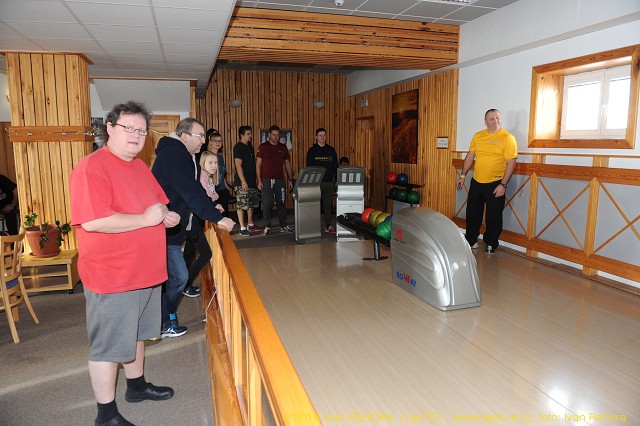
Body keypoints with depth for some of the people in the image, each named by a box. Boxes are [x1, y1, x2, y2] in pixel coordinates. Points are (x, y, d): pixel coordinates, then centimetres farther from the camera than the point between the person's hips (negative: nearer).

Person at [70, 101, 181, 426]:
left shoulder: (140, 167, 10)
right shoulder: (91, 168, -18)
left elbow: (158, 201, 22)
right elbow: (93, 221, -29)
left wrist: (167, 214, -1)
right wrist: (146, 218, -21)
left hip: (146, 272, 9)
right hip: (112, 278, -9)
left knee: (136, 334, 24)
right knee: (109, 346, 6)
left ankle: (136, 385, 45)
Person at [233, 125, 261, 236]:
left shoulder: (250, 146, 15)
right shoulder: (238, 147, -11)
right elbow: (238, 165, -17)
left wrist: (255, 180, 19)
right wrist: (243, 182, -22)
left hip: (251, 181, 9)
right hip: (242, 182, -9)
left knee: (252, 204, 16)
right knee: (241, 205, -5)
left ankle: (250, 224, 29)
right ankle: (242, 228, -1)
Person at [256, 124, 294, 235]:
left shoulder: (283, 147, 10)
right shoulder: (263, 147, 1)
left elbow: (287, 164, 14)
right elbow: (258, 164, 0)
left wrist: (290, 180, 9)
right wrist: (259, 180, -7)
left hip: (280, 180, 3)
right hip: (266, 180, -2)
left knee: (281, 203, 5)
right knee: (267, 204, -2)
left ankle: (283, 226, 14)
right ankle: (267, 226, 8)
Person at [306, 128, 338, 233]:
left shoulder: (331, 150, 9)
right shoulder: (312, 151, 2)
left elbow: (335, 166, 11)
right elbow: (309, 167, 0)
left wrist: (336, 180, 5)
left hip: (329, 182, 3)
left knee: (328, 204, 7)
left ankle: (328, 226, 14)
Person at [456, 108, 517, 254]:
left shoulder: (508, 138, -9)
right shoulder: (478, 136, 6)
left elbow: (511, 162, -12)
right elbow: (470, 156, 13)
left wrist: (503, 184, -17)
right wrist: (463, 175, 10)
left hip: (495, 184, -4)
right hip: (476, 181, 5)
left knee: (493, 217, 6)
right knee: (472, 213, 14)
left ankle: (490, 244, 24)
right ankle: (471, 240, 30)